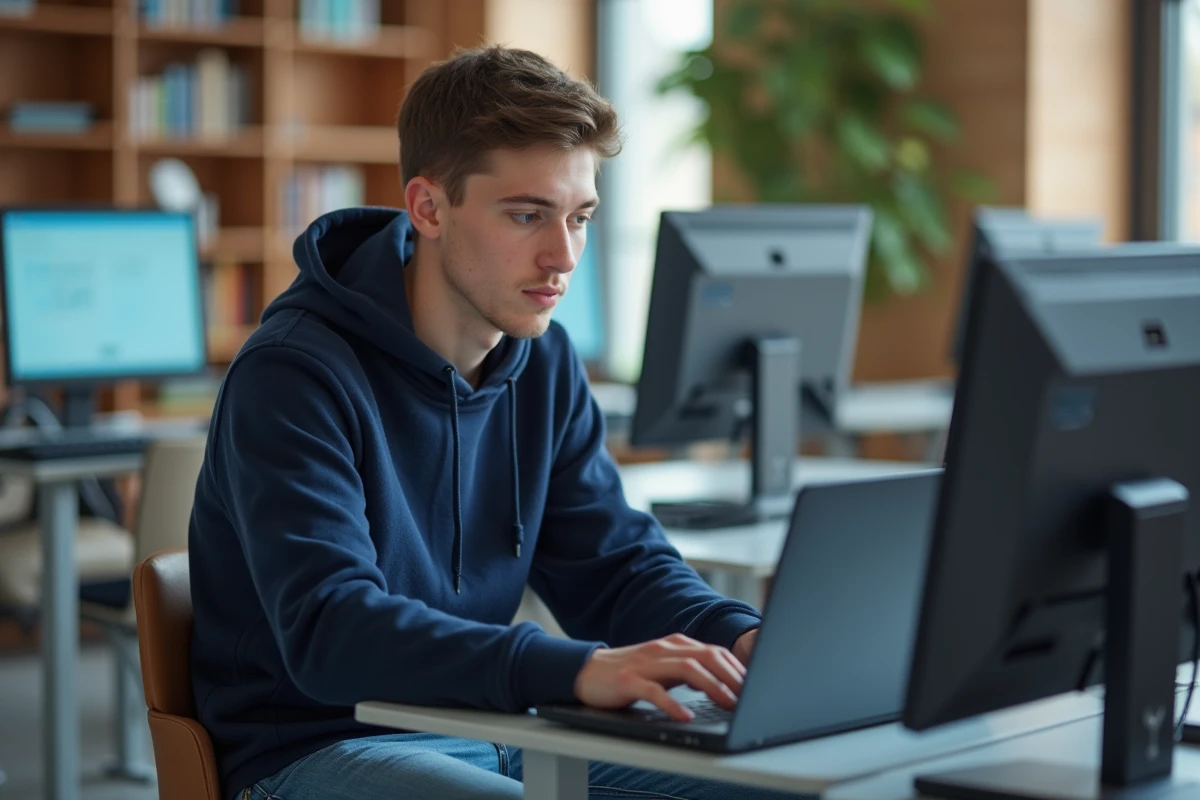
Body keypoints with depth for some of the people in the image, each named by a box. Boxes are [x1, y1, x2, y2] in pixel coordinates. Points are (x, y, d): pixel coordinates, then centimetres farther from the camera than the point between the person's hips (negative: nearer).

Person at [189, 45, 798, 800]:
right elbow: (329, 633, -29)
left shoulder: (545, 364, 5)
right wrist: (575, 669, -42)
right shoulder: (294, 374, -17)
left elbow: (618, 567, 7)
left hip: (491, 734, 7)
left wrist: (742, 638, -15)